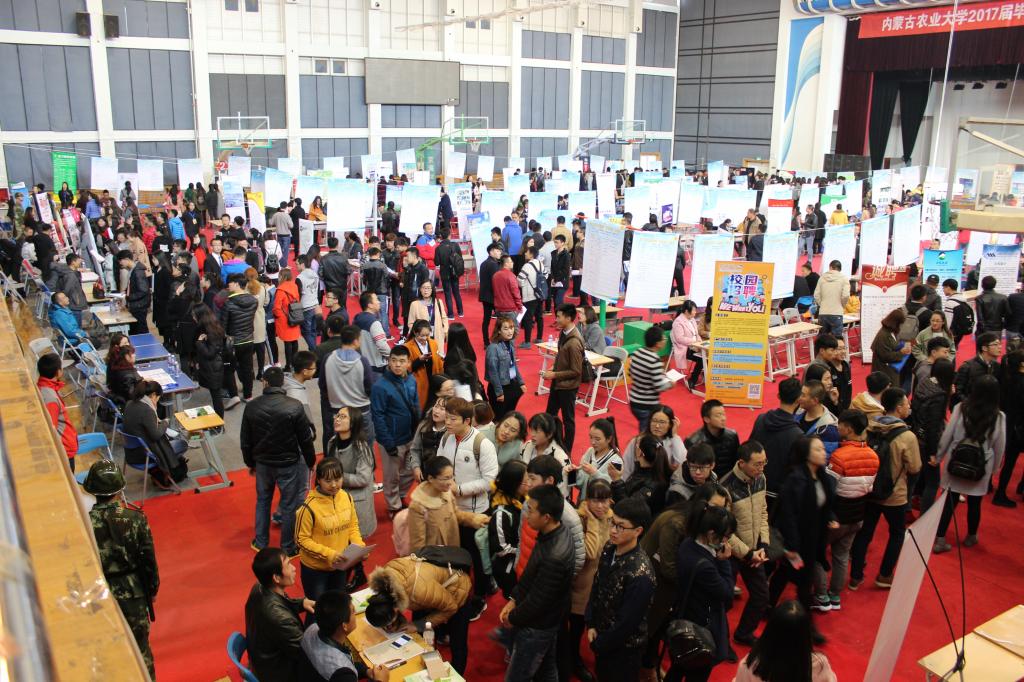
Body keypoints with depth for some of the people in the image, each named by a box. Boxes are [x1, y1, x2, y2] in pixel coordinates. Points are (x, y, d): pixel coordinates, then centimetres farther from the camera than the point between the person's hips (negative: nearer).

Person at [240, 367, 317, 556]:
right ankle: (288, 548, 22)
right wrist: (311, 462, 3)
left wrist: (250, 462, 17)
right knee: (289, 505, 11)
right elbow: (306, 439, -12)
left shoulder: (251, 407, -9)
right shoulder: (294, 406, -19)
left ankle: (260, 543, 35)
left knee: (262, 501, 23)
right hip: (289, 464, -3)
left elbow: (245, 441, 1)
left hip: (262, 463, 4)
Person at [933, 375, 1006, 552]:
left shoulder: (961, 408, -10)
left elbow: (947, 435, -5)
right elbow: (1000, 446, -1)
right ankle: (971, 537, 34)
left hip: (957, 462, 0)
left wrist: (938, 457, 7)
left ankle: (940, 540, 7)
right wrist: (994, 468, 13)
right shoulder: (999, 416, -10)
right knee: (974, 503, 16)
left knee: (950, 501, 6)